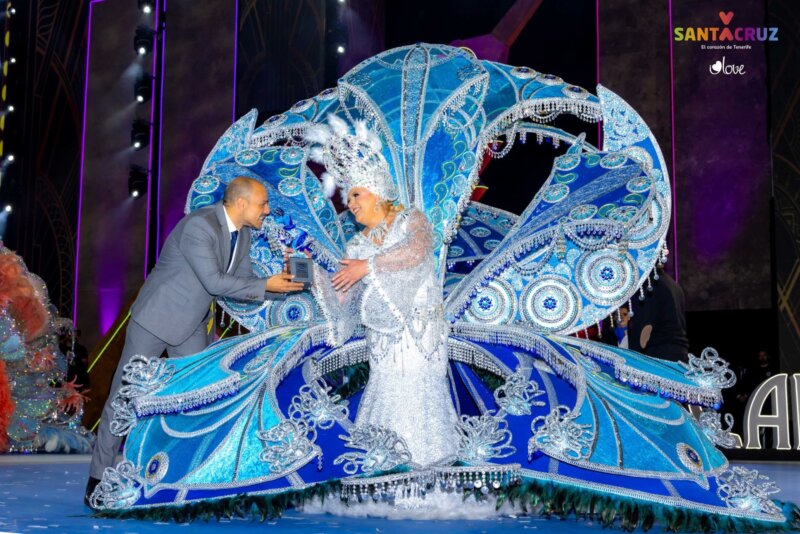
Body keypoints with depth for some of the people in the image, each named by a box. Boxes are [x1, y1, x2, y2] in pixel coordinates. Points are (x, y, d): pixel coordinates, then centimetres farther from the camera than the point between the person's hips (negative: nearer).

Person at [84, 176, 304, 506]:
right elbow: (214, 282, -29)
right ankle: (99, 476, 11)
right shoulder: (199, 225, -25)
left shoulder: (242, 236, 2)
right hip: (156, 317, -8)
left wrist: (282, 285, -6)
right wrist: (265, 286, -23)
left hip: (192, 325, 8)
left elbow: (243, 281, 9)